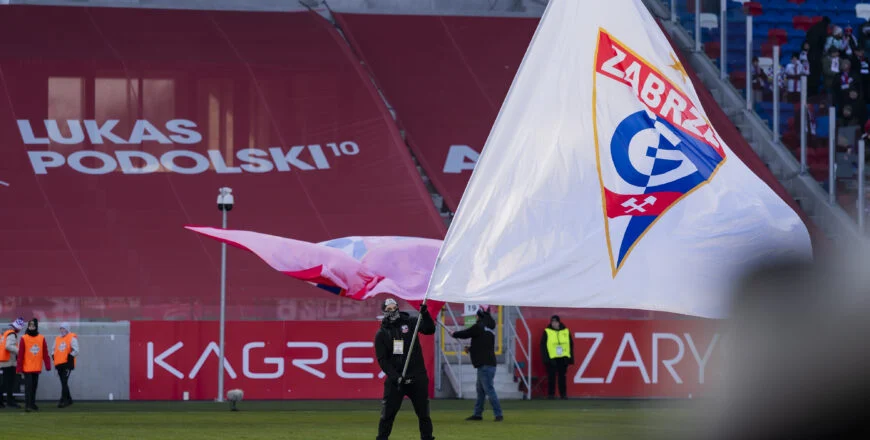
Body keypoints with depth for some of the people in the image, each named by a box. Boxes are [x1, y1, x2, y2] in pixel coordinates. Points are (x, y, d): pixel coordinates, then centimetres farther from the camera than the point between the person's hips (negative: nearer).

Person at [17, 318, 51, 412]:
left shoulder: (41, 338, 4)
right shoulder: (24, 338, -4)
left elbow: (45, 353, 6)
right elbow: (20, 354, -6)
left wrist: (48, 365, 1)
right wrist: (19, 368, -9)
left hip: (37, 368, 3)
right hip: (27, 368, -3)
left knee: (34, 386, 10)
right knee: (28, 386, -7)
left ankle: (32, 404, 20)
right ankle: (27, 405, -8)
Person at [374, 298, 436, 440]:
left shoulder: (410, 323, 4)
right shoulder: (381, 334, 3)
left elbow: (429, 330, -6)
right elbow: (382, 359, -1)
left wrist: (425, 315, -23)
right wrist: (395, 376, -13)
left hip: (417, 377, 1)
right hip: (395, 378, -1)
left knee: (423, 412, 3)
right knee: (387, 413, -4)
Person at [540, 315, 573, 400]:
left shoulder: (566, 332, 9)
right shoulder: (547, 332, 1)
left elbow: (571, 345, 12)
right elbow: (543, 345, 0)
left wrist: (571, 358, 7)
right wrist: (545, 358, -8)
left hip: (563, 358, 2)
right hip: (551, 358, -2)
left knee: (562, 377, 5)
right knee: (551, 377, -1)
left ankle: (563, 394, 10)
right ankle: (551, 394, 5)